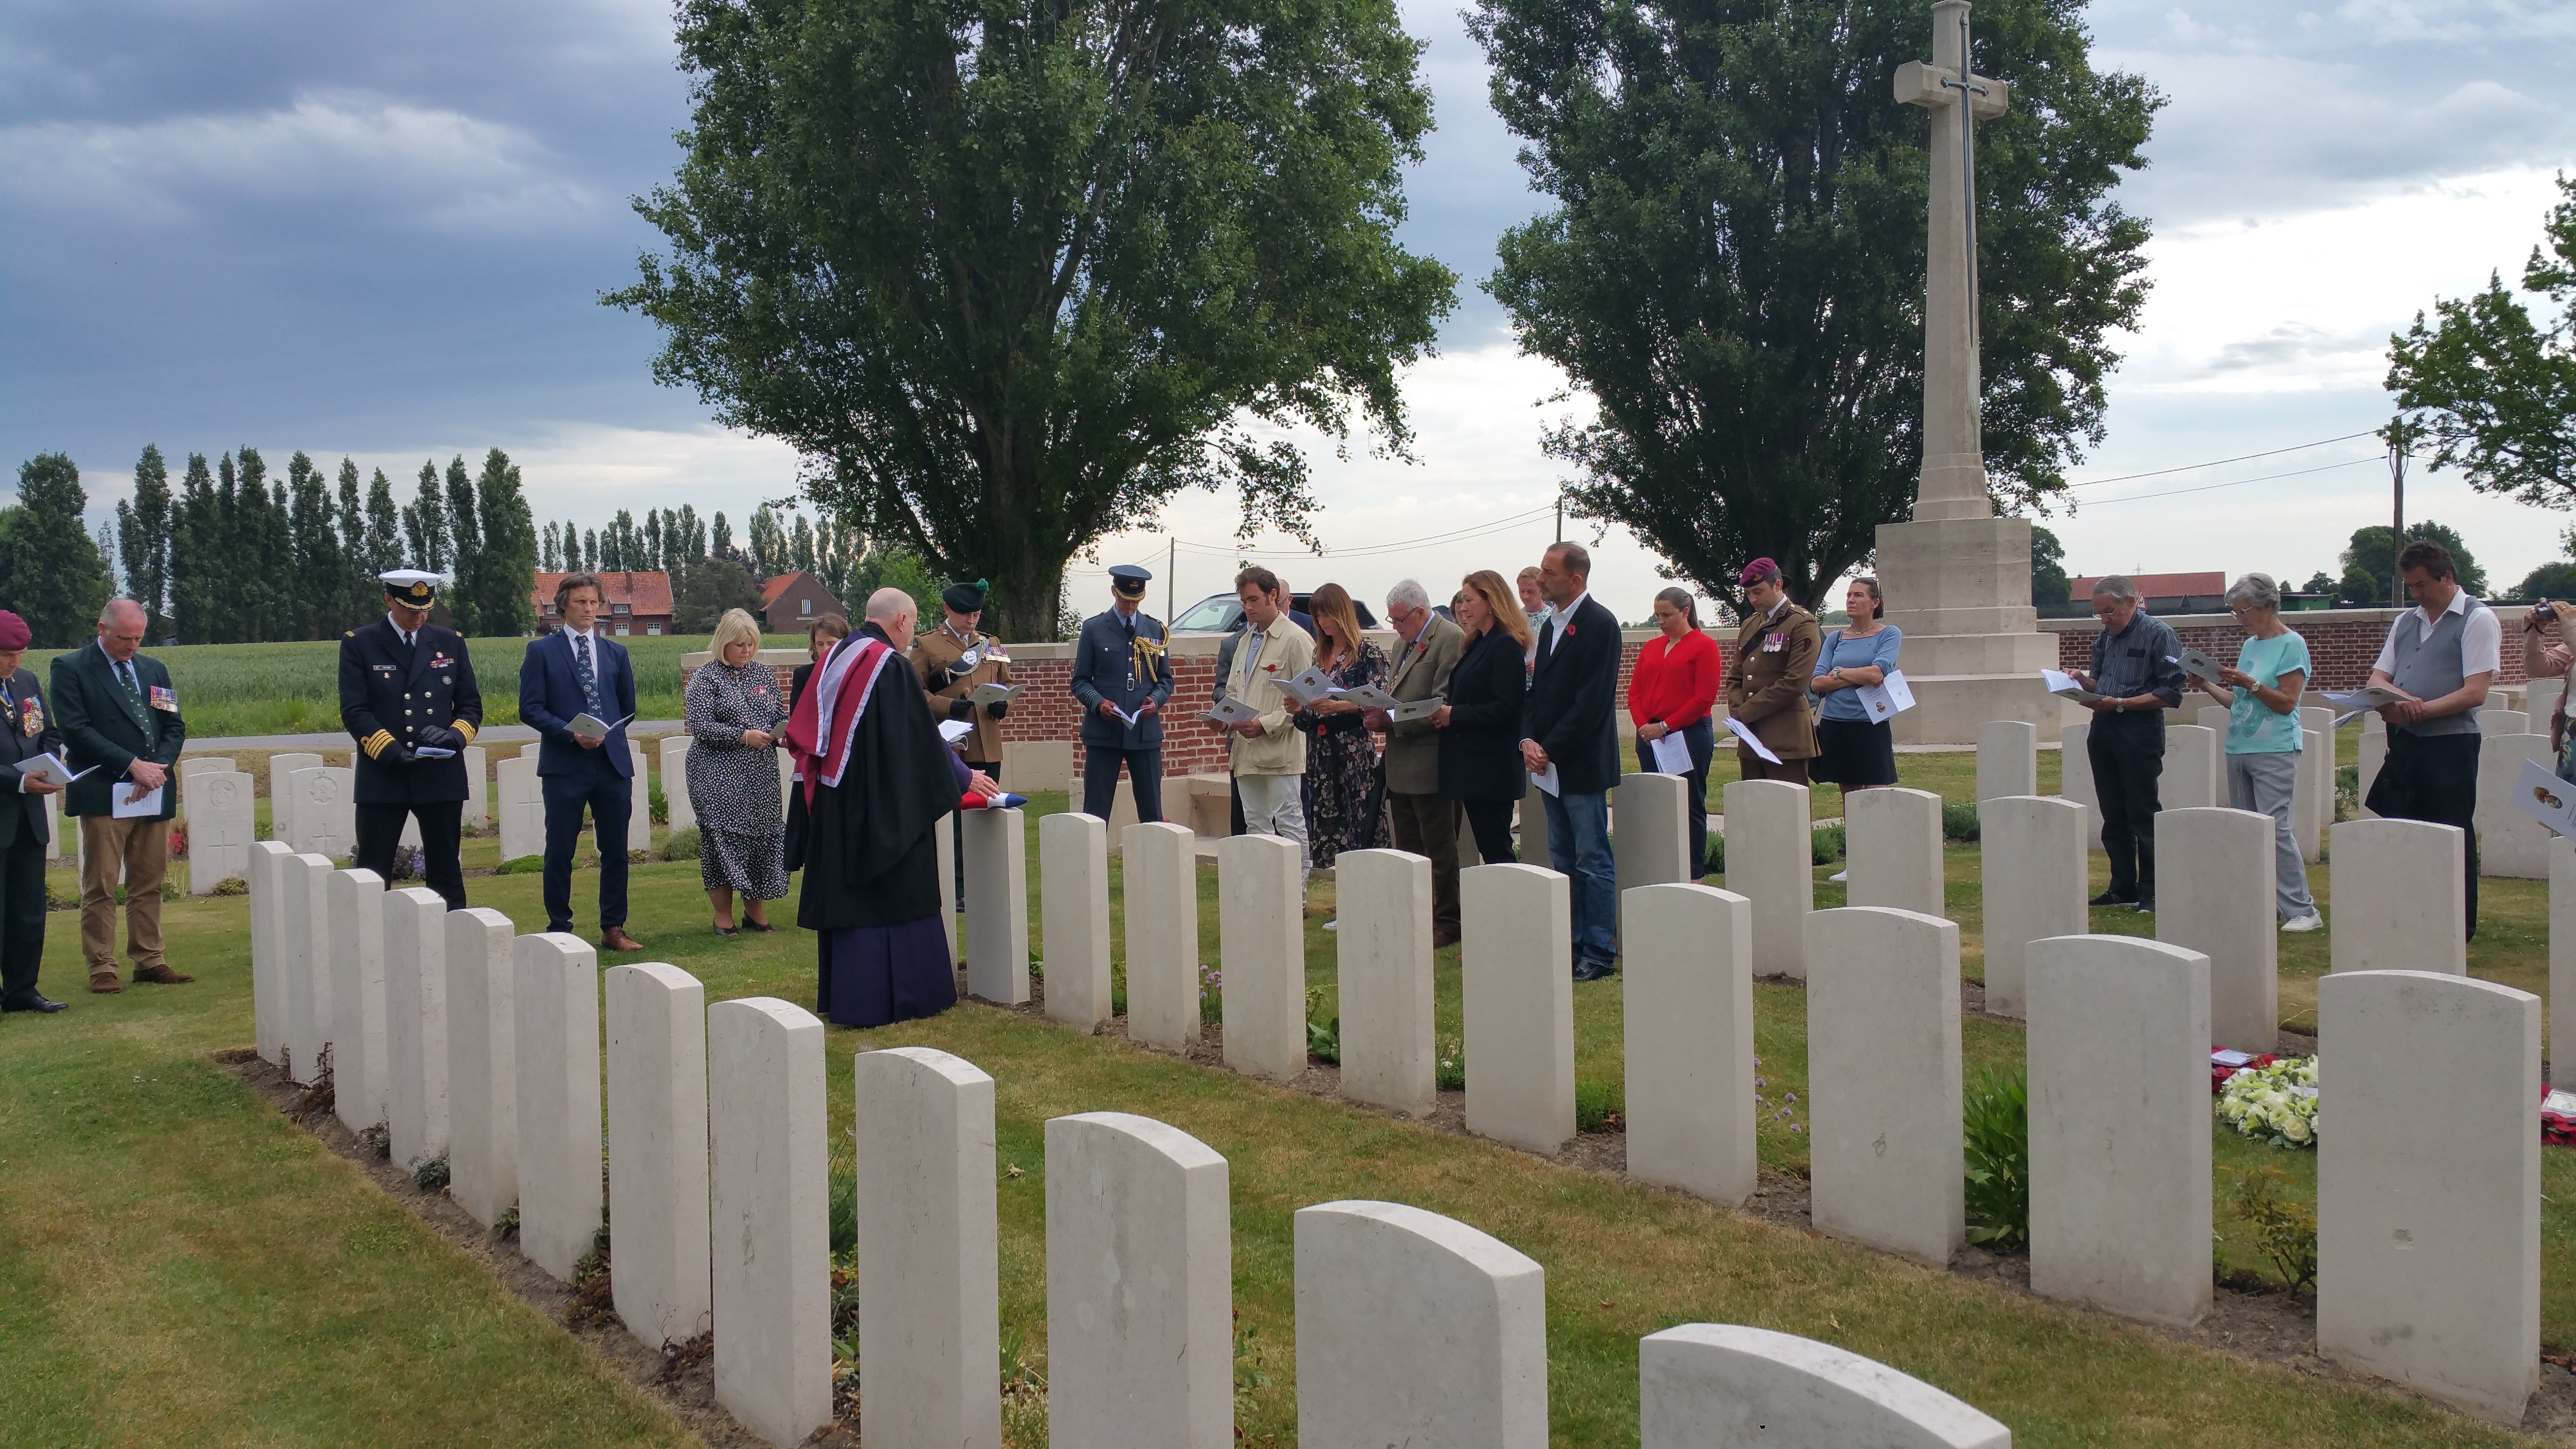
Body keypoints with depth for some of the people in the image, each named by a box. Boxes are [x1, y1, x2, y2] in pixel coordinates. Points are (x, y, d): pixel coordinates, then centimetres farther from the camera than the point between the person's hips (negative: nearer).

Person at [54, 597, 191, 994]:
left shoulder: (153, 670, 16)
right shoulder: (70, 668, 0)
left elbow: (174, 727, 14)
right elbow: (75, 728, -10)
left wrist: (158, 767, -5)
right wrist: (132, 765, -15)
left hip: (154, 793, 5)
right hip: (103, 795, -5)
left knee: (149, 884, 8)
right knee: (100, 887, -1)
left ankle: (149, 961, 13)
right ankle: (102, 968, 4)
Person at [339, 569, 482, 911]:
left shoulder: (451, 642, 10)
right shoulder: (359, 643, 1)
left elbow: (471, 705, 11)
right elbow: (354, 712, -5)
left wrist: (454, 735, -10)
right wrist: (392, 752, -17)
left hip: (442, 776, 2)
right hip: (382, 777, -2)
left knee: (447, 873, 8)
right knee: (371, 881, 0)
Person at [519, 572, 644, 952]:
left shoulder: (615, 652, 14)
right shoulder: (542, 651, 4)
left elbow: (628, 707, 19)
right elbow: (530, 708, -4)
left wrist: (607, 734, 6)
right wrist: (570, 733, -15)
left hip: (612, 762, 3)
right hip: (564, 765, -3)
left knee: (616, 850, 5)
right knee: (560, 852, 2)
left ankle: (613, 928, 14)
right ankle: (559, 930, 12)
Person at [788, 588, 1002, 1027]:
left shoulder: (835, 658, 8)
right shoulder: (892, 666, -15)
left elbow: (804, 731, 15)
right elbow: (923, 737, -13)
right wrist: (964, 778, 1)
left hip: (833, 805, 8)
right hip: (882, 806, -8)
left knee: (847, 892, 13)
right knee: (892, 895, 1)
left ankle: (844, 996, 20)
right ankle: (890, 996, 5)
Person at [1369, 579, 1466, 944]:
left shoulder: (1451, 639, -12)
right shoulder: (1403, 643, 17)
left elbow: (1443, 705, -19)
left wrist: (1392, 720, -20)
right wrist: (1378, 713, 0)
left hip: (1430, 766, -9)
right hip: (1401, 766, 9)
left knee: (1439, 849, 0)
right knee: (1408, 848, 14)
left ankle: (1447, 923, 8)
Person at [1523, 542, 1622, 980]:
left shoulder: (1599, 624, -12)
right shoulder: (1552, 625, 15)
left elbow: (1592, 701, -18)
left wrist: (1550, 748, -16)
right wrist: (1528, 739, 0)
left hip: (1582, 764, -9)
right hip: (1551, 764, 9)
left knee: (1593, 861, -3)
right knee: (1564, 861, 13)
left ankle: (1600, 954, 2)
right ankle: (1571, 944, 21)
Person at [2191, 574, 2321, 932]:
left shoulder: (2291, 644, -6)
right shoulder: (2249, 645, 16)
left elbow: (2287, 702, -12)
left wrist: (2250, 683, -21)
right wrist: (2207, 686, 5)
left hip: (2274, 751, -8)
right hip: (2239, 750, 8)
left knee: (2274, 828, -12)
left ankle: (2302, 911, -8)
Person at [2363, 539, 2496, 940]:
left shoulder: (2477, 620, -5)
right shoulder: (2405, 622, 16)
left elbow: (2475, 693, -14)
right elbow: (2378, 678, 12)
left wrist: (2423, 709, -23)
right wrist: (2396, 701, -11)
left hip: (2450, 742, -7)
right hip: (2405, 742, 7)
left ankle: (2459, 927, 8)